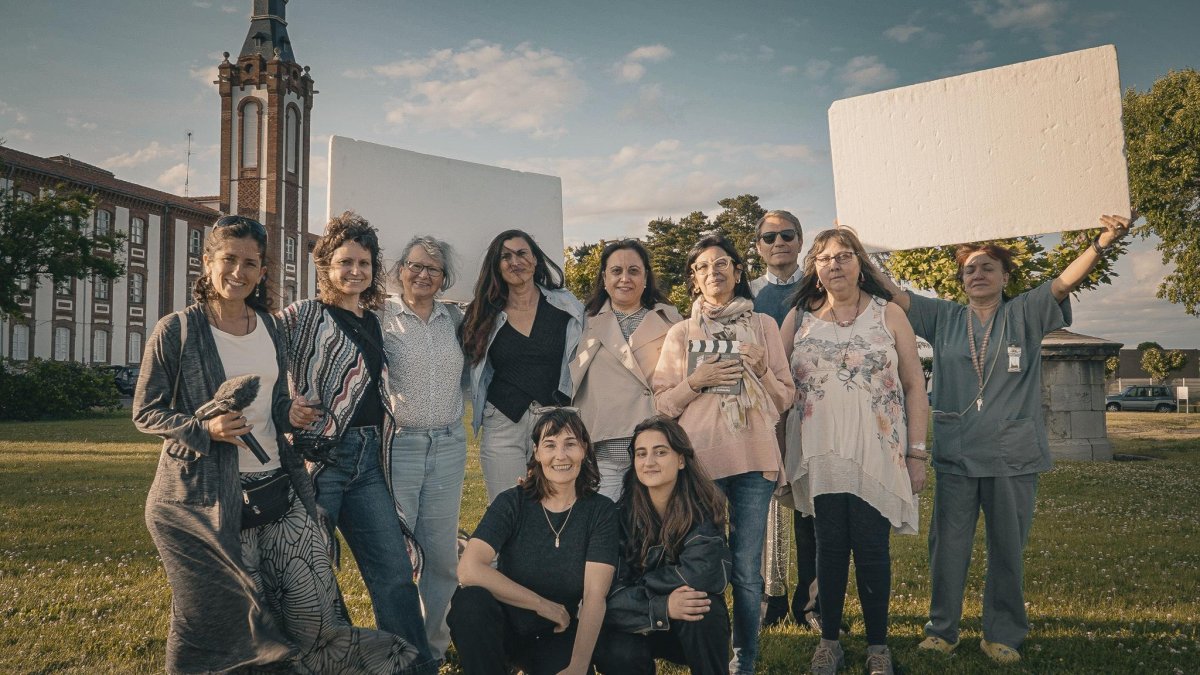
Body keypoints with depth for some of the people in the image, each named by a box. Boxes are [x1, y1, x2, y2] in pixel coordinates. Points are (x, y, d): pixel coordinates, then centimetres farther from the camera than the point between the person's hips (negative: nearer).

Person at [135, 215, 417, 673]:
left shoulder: (270, 328, 10)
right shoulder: (176, 331, -5)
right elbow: (145, 412, -2)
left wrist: (290, 413, -3)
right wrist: (205, 429, -19)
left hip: (276, 483, 4)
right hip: (208, 493, -4)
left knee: (315, 601, -3)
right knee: (226, 610, 4)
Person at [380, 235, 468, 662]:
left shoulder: (454, 319, 10)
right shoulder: (380, 316, -2)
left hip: (448, 446, 4)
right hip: (396, 445, -4)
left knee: (443, 554, 9)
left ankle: (434, 645, 25)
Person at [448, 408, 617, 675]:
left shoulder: (600, 511, -7)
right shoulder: (511, 503, -9)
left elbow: (594, 597, -16)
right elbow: (469, 570, -23)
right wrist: (544, 605, -21)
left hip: (558, 636, 1)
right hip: (503, 626, -1)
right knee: (470, 599, -31)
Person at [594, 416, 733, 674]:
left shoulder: (703, 505, -14)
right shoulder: (623, 511, -13)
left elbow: (704, 573, -28)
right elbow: (610, 593, -18)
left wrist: (641, 585, -18)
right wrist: (661, 606, -33)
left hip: (697, 627, -1)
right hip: (639, 624, 1)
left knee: (702, 606, -33)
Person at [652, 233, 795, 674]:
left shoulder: (763, 326, 9)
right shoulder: (680, 333, 8)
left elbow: (785, 398, 10)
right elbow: (661, 404, 6)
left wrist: (761, 369, -7)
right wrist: (696, 381, -9)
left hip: (754, 458, 0)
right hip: (699, 459, 0)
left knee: (747, 569, 2)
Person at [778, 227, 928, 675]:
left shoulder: (889, 314, 4)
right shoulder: (799, 318, 8)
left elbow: (914, 385, 3)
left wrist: (917, 452, -2)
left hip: (877, 454, -1)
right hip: (820, 454, 1)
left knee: (872, 547, 2)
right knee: (830, 546, 6)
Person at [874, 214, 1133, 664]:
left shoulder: (1025, 315, 3)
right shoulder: (944, 318, 7)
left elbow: (1065, 282, -11)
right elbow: (894, 294, 4)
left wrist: (1102, 243, -26)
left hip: (1013, 456, -1)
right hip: (955, 454, 1)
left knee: (1008, 549, 8)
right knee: (947, 546, 5)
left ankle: (1002, 635, 23)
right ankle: (941, 630, 19)